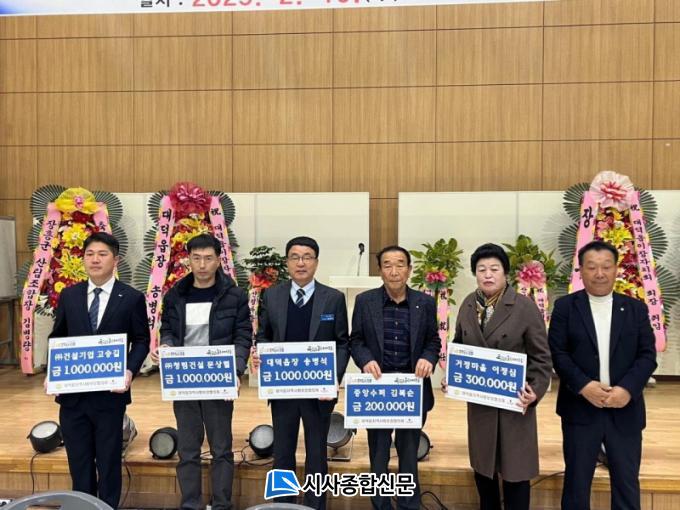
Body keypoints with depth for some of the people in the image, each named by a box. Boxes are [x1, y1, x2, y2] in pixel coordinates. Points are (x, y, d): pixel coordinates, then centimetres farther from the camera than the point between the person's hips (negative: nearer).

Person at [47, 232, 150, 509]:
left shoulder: (132, 298, -4)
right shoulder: (69, 295, 6)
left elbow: (141, 341, -2)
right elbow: (56, 338, 10)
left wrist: (129, 371, -17)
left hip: (110, 393, -3)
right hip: (72, 392, 3)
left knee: (108, 462, 10)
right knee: (78, 462, 15)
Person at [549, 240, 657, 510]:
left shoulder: (636, 308, 6)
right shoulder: (565, 306, 0)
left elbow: (647, 355, -1)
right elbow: (557, 353, -6)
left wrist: (626, 389, -15)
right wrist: (584, 386, -18)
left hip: (625, 410, 2)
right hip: (580, 409, -2)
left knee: (627, 484, 13)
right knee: (576, 482, 10)